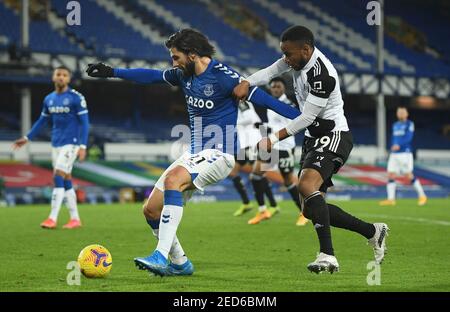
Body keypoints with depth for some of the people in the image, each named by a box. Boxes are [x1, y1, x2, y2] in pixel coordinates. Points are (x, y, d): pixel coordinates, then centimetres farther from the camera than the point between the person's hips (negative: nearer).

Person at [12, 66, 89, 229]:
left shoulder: (76, 98, -9)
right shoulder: (49, 99, 9)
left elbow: (84, 123, -10)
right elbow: (42, 121, 21)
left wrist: (82, 146, -16)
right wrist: (27, 138, 19)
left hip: (71, 143, -6)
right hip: (56, 144, 6)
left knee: (58, 177, -15)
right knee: (65, 180, 7)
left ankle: (53, 218, -14)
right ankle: (75, 219, 13)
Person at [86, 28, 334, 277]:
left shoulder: (223, 76, -16)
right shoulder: (184, 74, 6)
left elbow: (263, 99, -16)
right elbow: (153, 76, 22)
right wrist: (112, 72, 25)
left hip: (219, 154, -8)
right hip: (195, 154, 9)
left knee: (173, 178, -34)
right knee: (151, 210, 2)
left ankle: (161, 256, -37)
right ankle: (179, 263, 19)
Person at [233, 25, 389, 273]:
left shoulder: (321, 74, -24)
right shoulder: (300, 57, 3)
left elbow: (307, 117, -21)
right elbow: (272, 71, 3)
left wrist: (274, 138, -16)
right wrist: (246, 83, -17)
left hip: (333, 136, -10)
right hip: (313, 138, 10)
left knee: (307, 186, -33)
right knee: (311, 210, 8)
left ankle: (327, 256, -35)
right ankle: (372, 231, 23)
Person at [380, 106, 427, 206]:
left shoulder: (409, 124, -1)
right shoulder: (395, 125, 19)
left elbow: (408, 137, -14)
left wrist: (399, 145, -26)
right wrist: (392, 147, 14)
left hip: (405, 153, -6)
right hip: (394, 154, 6)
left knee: (409, 175, -8)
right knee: (391, 175, -5)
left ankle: (422, 196, 5)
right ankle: (391, 199, -5)